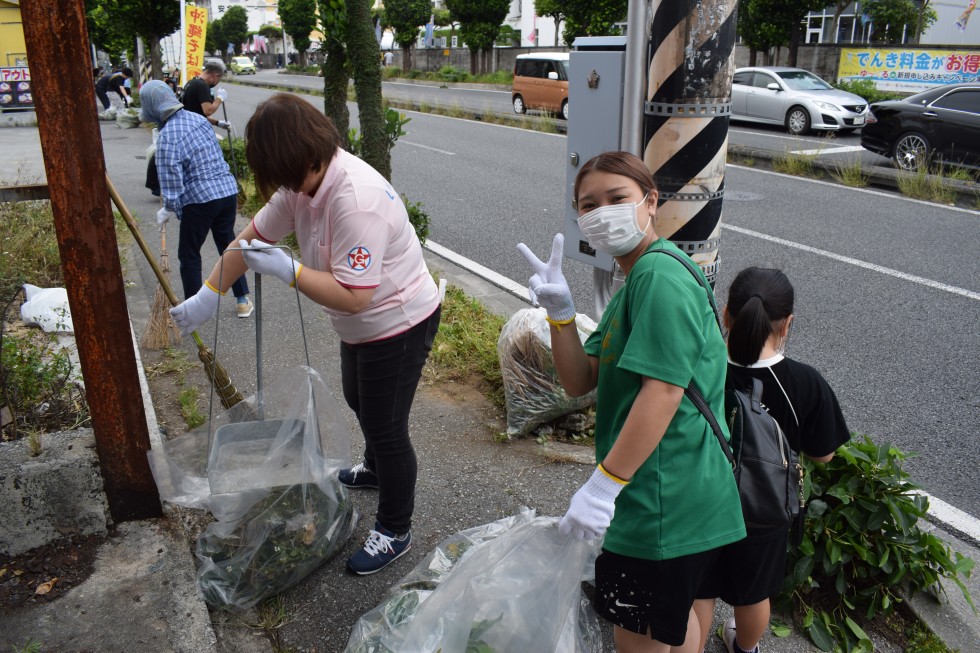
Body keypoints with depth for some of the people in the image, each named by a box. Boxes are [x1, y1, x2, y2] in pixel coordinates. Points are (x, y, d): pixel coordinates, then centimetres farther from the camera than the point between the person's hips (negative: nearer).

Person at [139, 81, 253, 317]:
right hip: (228, 191, 7)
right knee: (228, 245, 19)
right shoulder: (197, 118, 7)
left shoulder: (167, 135, -14)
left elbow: (172, 178, -15)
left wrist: (168, 209, -2)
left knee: (189, 255, 11)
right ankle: (243, 301, 23)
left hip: (199, 200, -7)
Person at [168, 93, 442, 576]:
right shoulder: (303, 182, -4)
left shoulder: (355, 200, -34)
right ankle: (378, 469, 59)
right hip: (361, 325, 10)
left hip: (399, 324, -10)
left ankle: (394, 531, 25)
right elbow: (254, 235, 5)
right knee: (359, 402, 30)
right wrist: (209, 294, 5)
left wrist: (287, 270, -31)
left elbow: (352, 296, -35)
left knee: (385, 427, 4)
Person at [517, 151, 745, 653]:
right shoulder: (635, 283, 13)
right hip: (672, 496, 10)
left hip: (661, 500, -10)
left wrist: (604, 485, -26)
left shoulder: (659, 275, -19)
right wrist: (559, 310, -7)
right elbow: (579, 381, 7)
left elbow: (664, 389, -28)